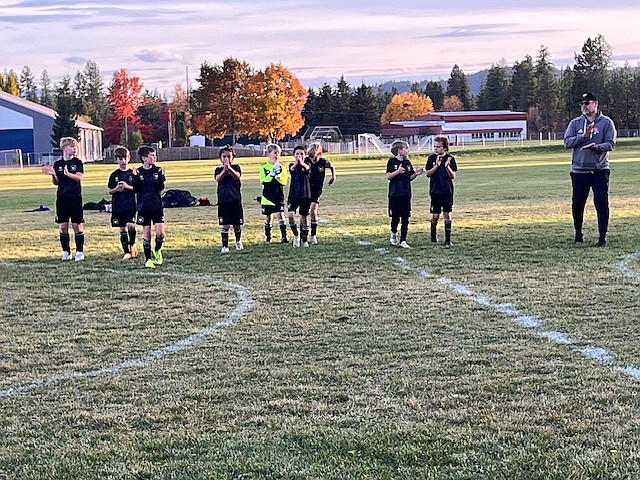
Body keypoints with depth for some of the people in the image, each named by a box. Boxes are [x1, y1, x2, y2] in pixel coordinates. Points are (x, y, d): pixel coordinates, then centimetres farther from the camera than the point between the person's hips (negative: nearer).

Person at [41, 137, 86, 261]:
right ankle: (66, 252, 14)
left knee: (77, 225, -2)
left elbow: (79, 177, -14)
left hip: (75, 198, -3)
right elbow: (56, 182, 9)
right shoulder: (57, 164, 7)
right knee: (62, 226, 4)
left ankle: (80, 252, 5)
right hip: (61, 198, 3)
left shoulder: (77, 162, 0)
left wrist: (67, 173, -31)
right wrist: (53, 175, -11)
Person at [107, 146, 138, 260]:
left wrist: (128, 187, -13)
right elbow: (110, 191, 9)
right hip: (118, 206, 2)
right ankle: (126, 252, 11)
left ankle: (132, 244, 7)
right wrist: (117, 189, -11)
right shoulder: (114, 175, 6)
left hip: (131, 205, -2)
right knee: (122, 229, 4)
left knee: (131, 225, -18)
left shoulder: (133, 173, 2)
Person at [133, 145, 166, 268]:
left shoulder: (157, 170, 2)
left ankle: (157, 251, 20)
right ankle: (148, 259, 11)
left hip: (157, 206, 1)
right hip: (144, 206, -1)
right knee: (146, 233, 2)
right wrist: (136, 178, -18)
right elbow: (136, 190, -4)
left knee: (160, 232, -9)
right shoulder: (138, 172, 1)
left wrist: (162, 177, -18)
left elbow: (160, 188, -3)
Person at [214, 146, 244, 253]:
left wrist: (229, 168, -37)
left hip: (235, 199, 0)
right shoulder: (218, 170, 8)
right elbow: (218, 179, -13)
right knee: (225, 225, -4)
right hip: (223, 200, 0)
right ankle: (225, 246, 3)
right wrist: (224, 170, -31)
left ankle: (238, 241, 35)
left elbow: (237, 176, -17)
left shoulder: (236, 167, 5)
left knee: (237, 224, 10)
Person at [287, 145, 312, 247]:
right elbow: (292, 169, -21)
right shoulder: (292, 165, 4)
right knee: (291, 215, -18)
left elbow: (307, 168, -23)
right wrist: (296, 162, -46)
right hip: (293, 194, 0)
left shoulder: (307, 165, 3)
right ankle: (296, 235, 3)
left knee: (304, 217, 5)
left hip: (305, 195, 0)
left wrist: (301, 162, -47)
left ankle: (304, 240, 19)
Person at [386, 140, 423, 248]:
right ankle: (393, 233, 26)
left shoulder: (407, 162, 10)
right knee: (396, 217, -4)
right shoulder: (392, 161, -5)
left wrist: (416, 173, -5)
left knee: (405, 219, 2)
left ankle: (403, 241, 9)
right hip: (395, 194, -5)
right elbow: (388, 176, -10)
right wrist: (397, 171, -26)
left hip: (406, 194, 5)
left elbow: (410, 178, 14)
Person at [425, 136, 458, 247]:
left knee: (447, 214, 1)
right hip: (435, 191, 0)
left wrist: (447, 166, -20)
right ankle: (433, 236, 21)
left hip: (447, 191, 0)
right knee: (435, 215, -1)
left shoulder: (450, 158, 0)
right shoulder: (431, 158, 1)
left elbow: (453, 176, -2)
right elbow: (428, 174, -4)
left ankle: (448, 239, 6)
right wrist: (437, 166, -17)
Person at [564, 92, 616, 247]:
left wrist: (596, 147, -24)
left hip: (600, 170, -2)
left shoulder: (606, 122, 3)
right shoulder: (575, 123, 10)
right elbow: (567, 142, -1)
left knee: (602, 204, -6)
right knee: (577, 204, 8)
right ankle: (578, 234, 27)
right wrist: (583, 136, -15)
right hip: (579, 170, 2)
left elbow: (611, 144, -6)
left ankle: (602, 237, -2)